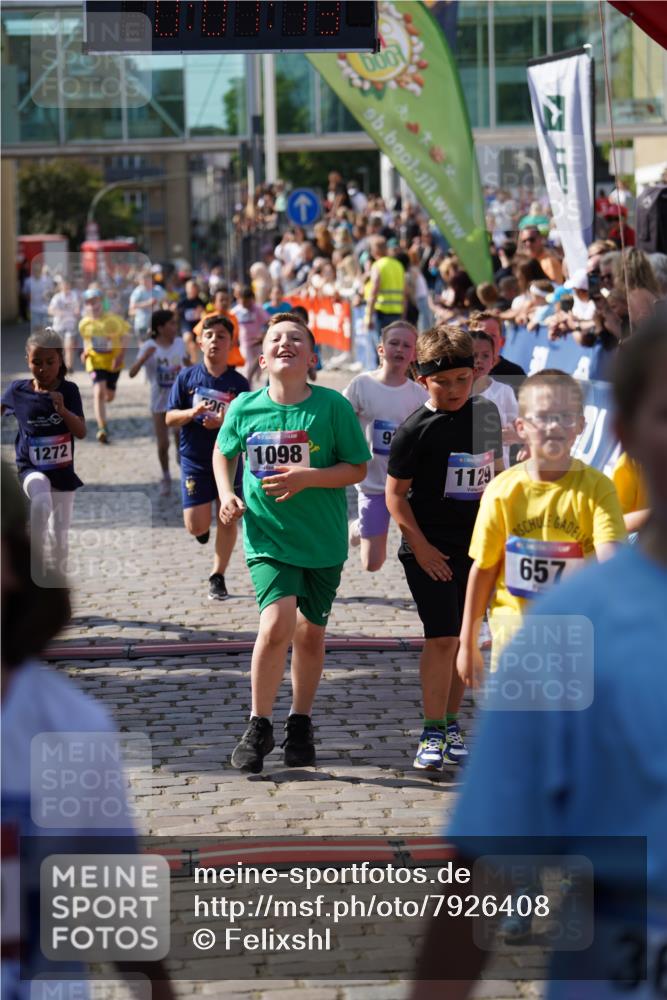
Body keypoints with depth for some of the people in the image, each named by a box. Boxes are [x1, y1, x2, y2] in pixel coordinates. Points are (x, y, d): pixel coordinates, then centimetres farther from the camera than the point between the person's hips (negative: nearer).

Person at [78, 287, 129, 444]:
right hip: (96, 361, 0)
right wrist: (86, 352, -2)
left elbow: (124, 336, -6)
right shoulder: (84, 324, -7)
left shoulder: (113, 320, -17)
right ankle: (102, 429, -20)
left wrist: (121, 355, -16)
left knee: (110, 396, 11)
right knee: (99, 392, -19)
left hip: (112, 361, 0)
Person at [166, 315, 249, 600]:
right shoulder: (187, 377, 1)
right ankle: (205, 525, 33)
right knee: (196, 526, -5)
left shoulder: (238, 383, -1)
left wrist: (224, 422, -22)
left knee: (228, 520, 3)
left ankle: (218, 577, 19)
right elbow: (170, 417, 2)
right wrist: (192, 413, -18)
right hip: (194, 460, 0)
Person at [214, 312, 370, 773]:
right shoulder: (244, 408, -3)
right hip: (267, 536, 0)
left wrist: (306, 477, -20)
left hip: (323, 540, 1)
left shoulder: (333, 406, -9)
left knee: (310, 631, 10)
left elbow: (358, 468, -6)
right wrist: (227, 495, 0)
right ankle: (259, 726, -3)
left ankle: (301, 724, 32)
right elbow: (223, 454, 16)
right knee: (277, 622, -19)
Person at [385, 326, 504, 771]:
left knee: (463, 638, 9)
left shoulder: (486, 413, 4)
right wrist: (421, 547, -13)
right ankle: (433, 734, -3)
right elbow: (395, 493, -8)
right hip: (429, 547, -5)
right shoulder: (415, 430, -11)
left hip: (475, 545, 5)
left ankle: (451, 724, 20)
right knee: (441, 637, -9)